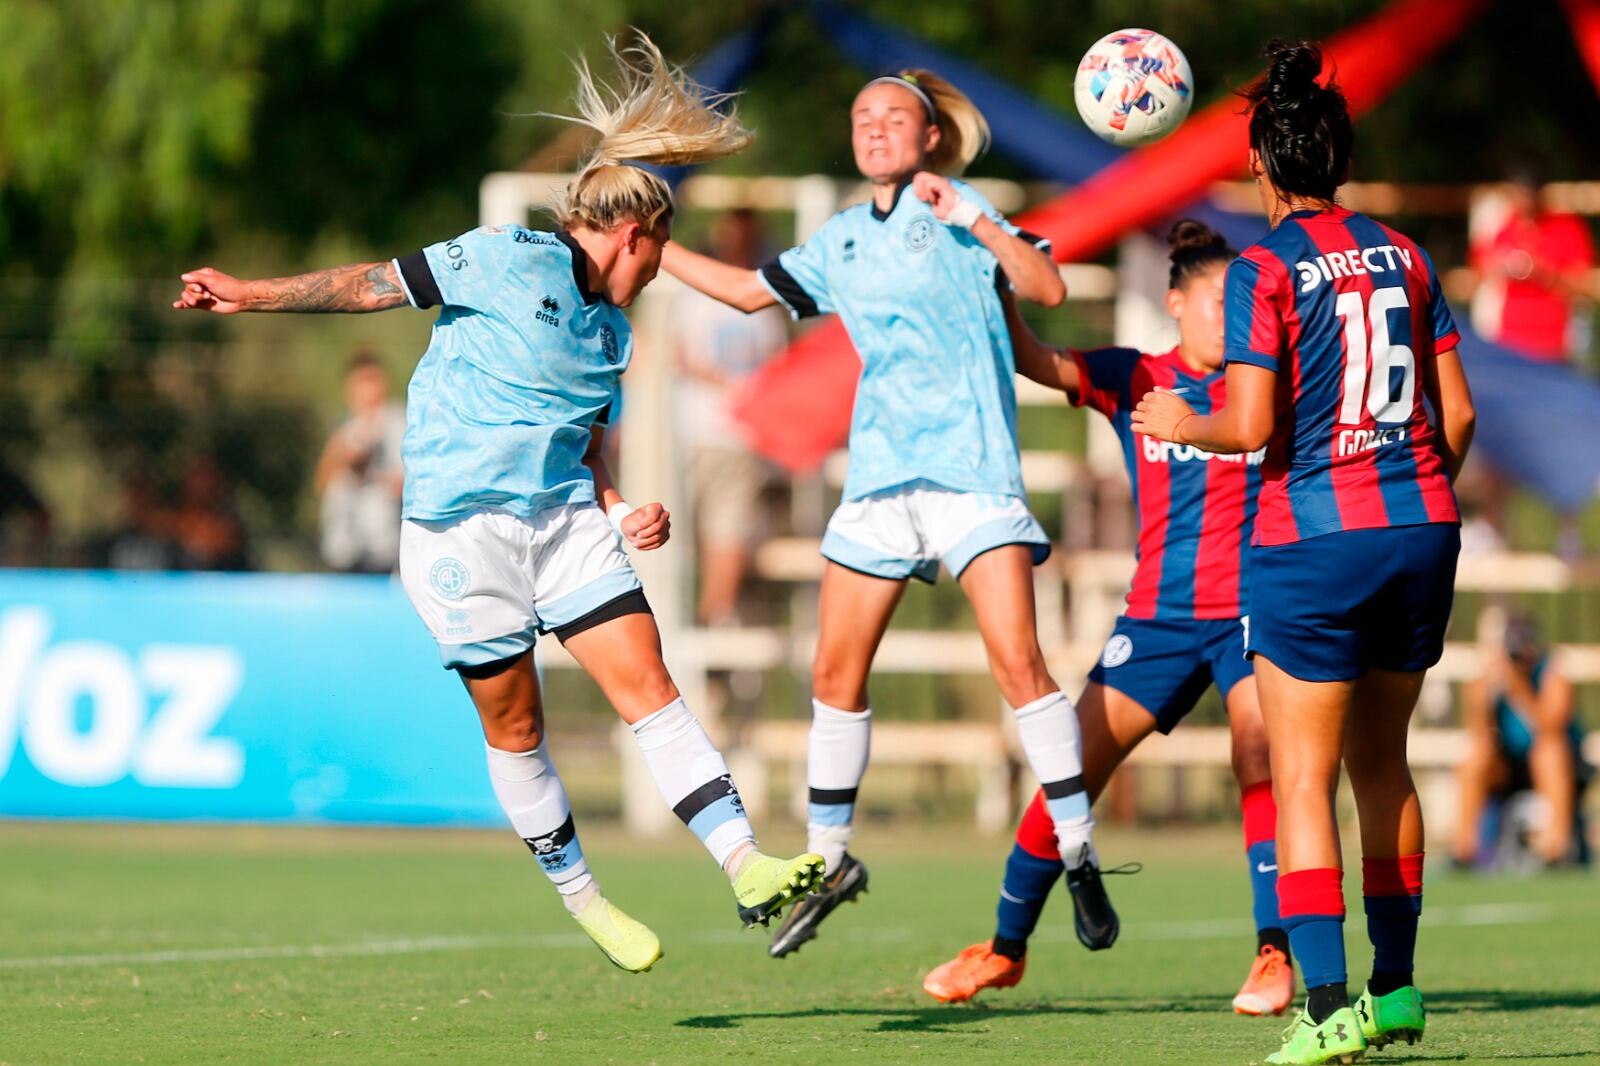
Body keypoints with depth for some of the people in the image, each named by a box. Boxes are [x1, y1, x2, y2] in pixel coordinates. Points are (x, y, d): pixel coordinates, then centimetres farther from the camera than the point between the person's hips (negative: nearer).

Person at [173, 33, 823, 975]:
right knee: (516, 729, 1)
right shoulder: (512, 262, -7)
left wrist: (623, 514, 1)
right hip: (464, 529, -6)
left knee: (651, 687, -6)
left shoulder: (612, 330, 15)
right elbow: (381, 285, -5)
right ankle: (580, 897, 16)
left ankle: (747, 870, -12)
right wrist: (253, 295, -11)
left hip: (566, 520, 6)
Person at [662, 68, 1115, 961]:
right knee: (837, 671, 6)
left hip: (971, 468, -6)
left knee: (1018, 661, -15)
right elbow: (750, 289, 29)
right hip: (881, 476, 6)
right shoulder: (842, 240, 15)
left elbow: (1049, 288, -15)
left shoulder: (954, 209, -2)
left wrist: (973, 220, -25)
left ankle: (1079, 854, -8)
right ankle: (830, 859, 19)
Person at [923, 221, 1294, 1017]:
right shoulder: (1133, 380, 2)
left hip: (1251, 613, -1)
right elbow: (1031, 360, -10)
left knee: (1258, 764, -21)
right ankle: (1005, 947, 17)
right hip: (1158, 617, 1)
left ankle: (1274, 958, -15)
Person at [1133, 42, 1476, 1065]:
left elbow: (1253, 427, -15)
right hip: (1420, 530, 5)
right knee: (1382, 761, 19)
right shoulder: (1405, 257, 7)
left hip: (1313, 538, -5)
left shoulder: (1266, 271, -8)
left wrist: (1184, 424, 5)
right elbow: (1458, 413, 8)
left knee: (1304, 780, -1)